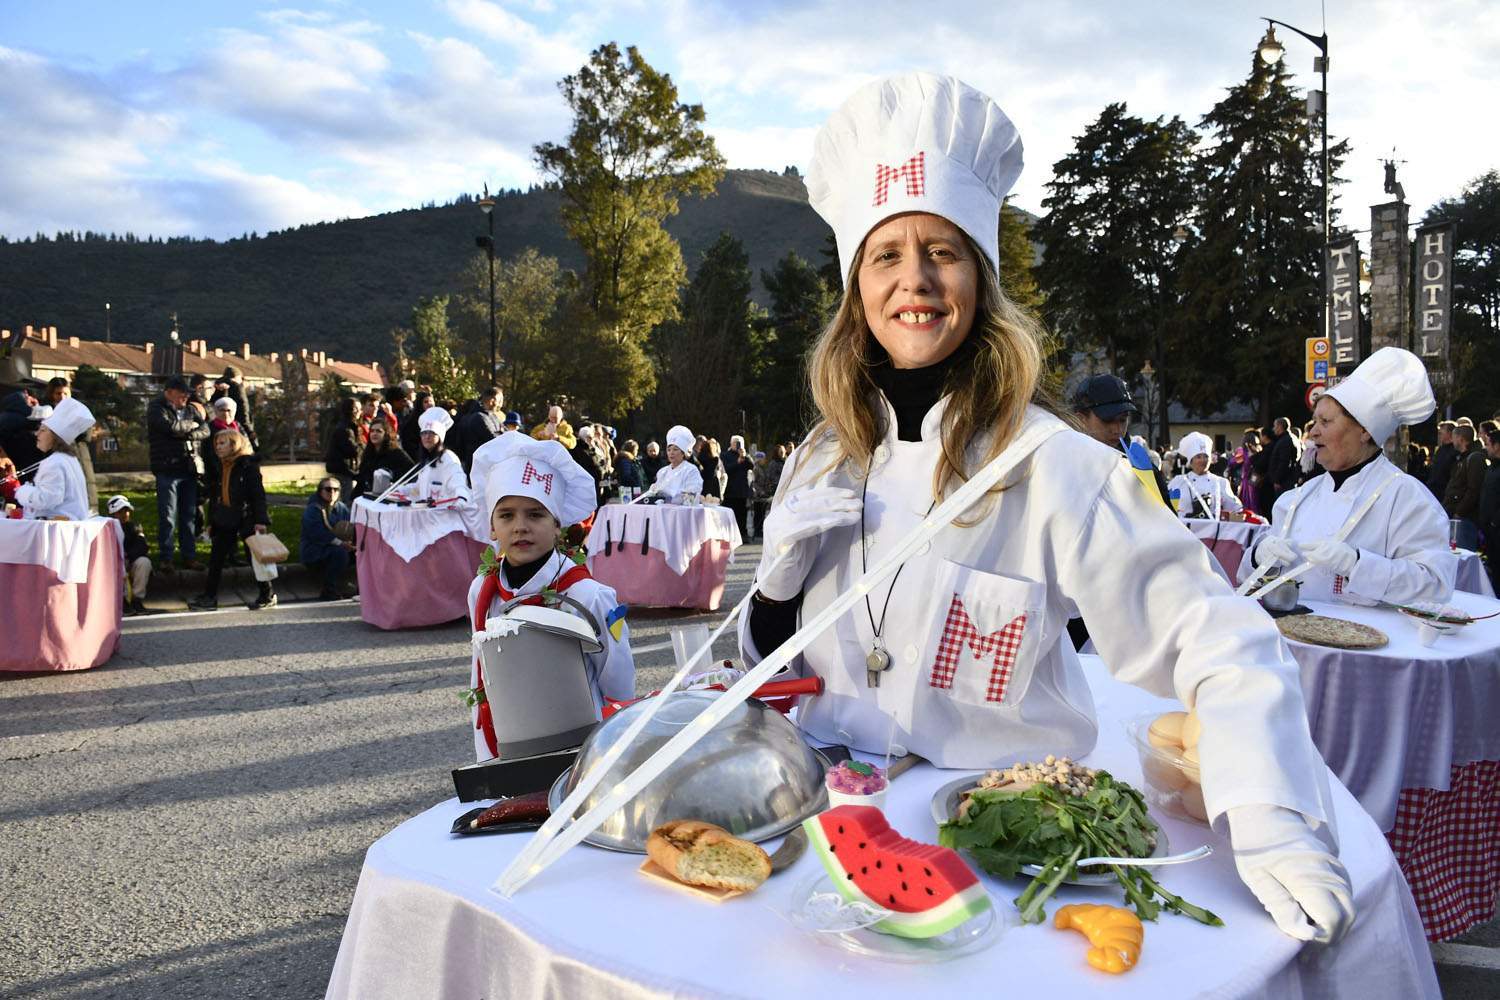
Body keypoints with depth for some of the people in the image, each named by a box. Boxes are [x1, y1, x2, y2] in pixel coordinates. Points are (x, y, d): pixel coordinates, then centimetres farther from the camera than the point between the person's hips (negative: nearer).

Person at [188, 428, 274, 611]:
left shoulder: (248, 465, -10)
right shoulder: (220, 467, 12)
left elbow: (258, 494, -14)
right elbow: (214, 495, 18)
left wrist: (260, 520, -20)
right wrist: (211, 522, 17)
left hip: (246, 519, -7)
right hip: (225, 521, 7)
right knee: (216, 557, 5)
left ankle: (268, 595, 14)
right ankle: (209, 597, 11)